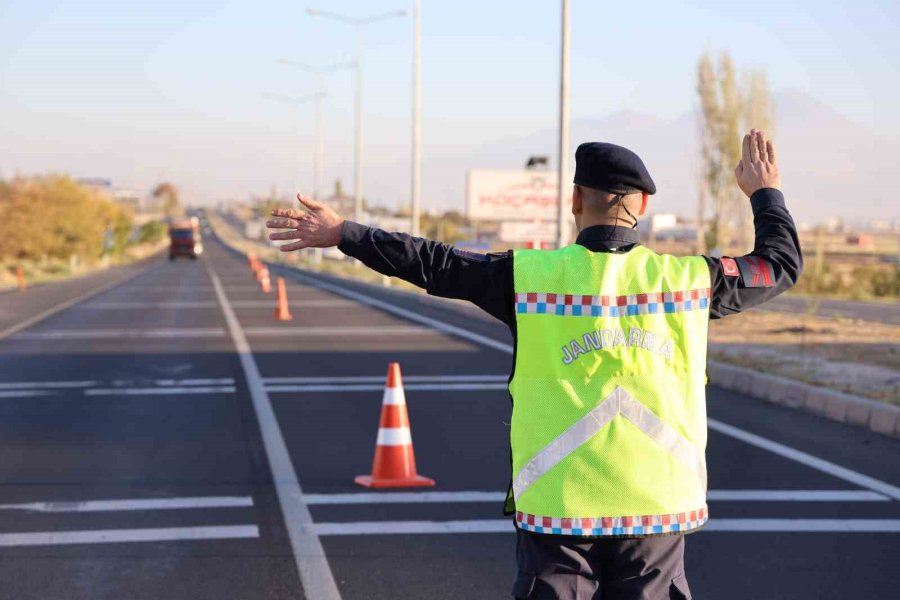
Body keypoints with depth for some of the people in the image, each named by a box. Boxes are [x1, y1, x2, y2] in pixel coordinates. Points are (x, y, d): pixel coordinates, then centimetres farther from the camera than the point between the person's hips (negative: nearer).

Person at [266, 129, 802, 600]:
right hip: (659, 510, 1)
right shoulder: (688, 280, -1)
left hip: (557, 510, -1)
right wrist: (766, 193, 33)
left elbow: (433, 264, 3)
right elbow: (783, 262, 14)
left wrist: (343, 234, 15)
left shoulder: (530, 277, -6)